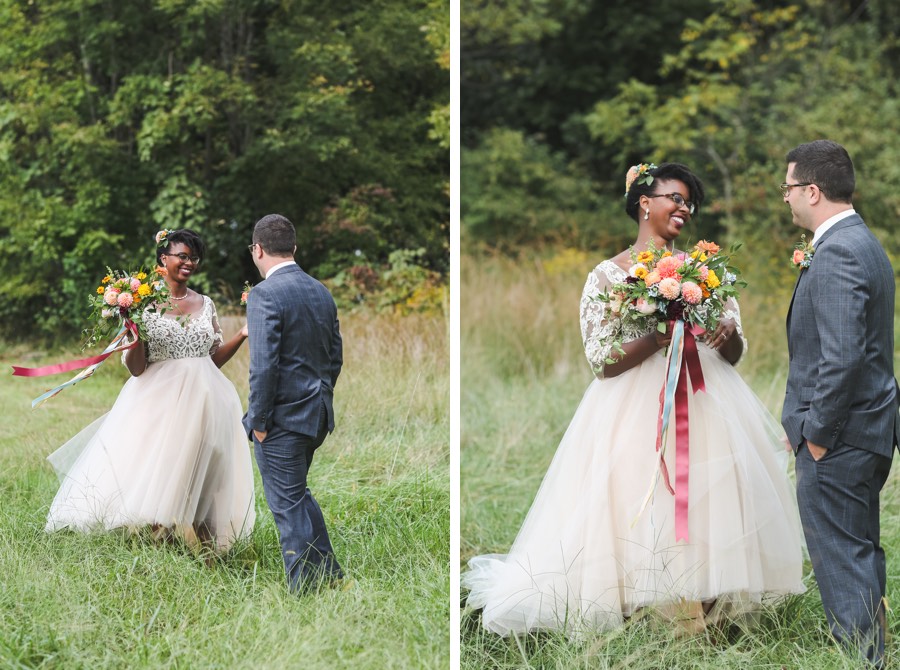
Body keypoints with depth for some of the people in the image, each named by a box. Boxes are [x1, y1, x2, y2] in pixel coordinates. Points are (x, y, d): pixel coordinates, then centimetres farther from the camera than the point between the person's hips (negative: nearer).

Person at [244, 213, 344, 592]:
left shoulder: (265, 294, -16)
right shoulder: (321, 292, 9)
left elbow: (263, 365, -21)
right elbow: (335, 357, 14)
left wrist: (258, 421, -14)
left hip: (283, 418, -8)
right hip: (318, 415, 8)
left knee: (288, 505, 1)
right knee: (297, 493, 23)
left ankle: (305, 589, 5)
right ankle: (327, 572, 27)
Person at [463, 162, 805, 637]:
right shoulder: (608, 276, 5)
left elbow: (735, 355, 13)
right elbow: (604, 362, -4)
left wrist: (727, 335, -10)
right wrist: (660, 337, -17)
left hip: (706, 398, 3)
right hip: (637, 410, -3)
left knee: (712, 500, -12)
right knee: (641, 505, -13)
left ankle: (708, 601, -5)